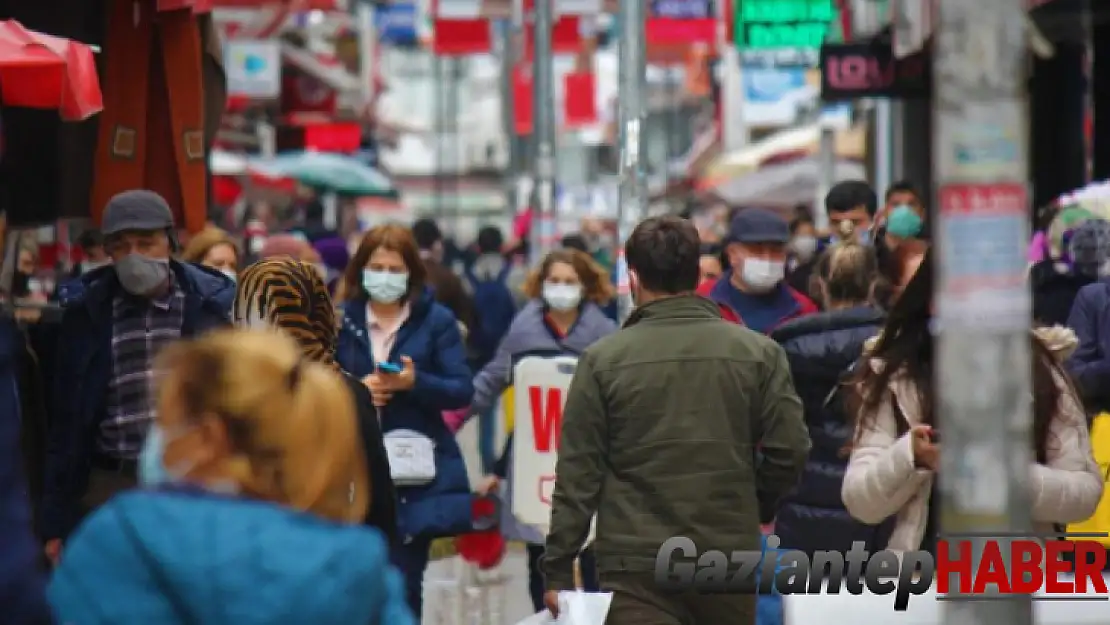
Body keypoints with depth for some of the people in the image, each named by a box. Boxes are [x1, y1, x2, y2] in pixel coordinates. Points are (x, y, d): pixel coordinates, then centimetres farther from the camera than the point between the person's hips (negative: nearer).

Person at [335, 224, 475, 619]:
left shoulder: (437, 320, 3)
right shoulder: (342, 320, 7)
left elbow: (462, 392, -2)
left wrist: (414, 382, -18)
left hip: (417, 472, -1)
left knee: (404, 581, -4)